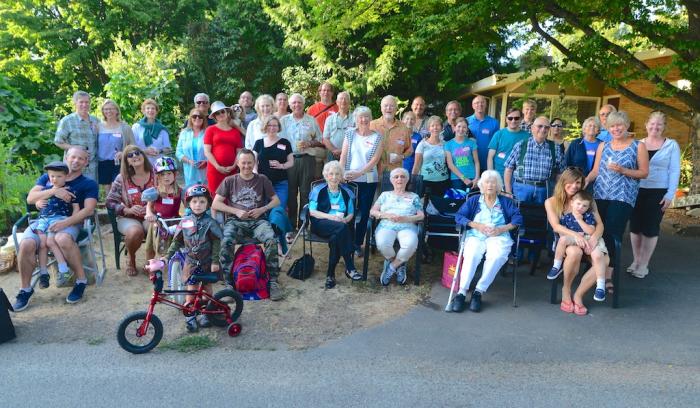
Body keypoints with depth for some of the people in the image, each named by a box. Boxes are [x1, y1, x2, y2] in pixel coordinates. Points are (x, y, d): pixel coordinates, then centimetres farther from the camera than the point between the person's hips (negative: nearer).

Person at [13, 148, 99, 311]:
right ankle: (25, 289, -7)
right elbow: (30, 198, 5)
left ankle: (81, 280, -19)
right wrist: (54, 191, -13)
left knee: (63, 239, -38)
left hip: (69, 222, -3)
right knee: (26, 245, -28)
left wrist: (66, 222, -22)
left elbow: (89, 210, -7)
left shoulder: (89, 184, 7)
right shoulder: (47, 177, 18)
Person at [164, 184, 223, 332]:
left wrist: (215, 261, -13)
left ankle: (206, 313, 29)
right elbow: (177, 241, 4)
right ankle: (190, 316, 17)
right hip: (191, 261, 2)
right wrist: (167, 256, -1)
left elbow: (217, 242, -11)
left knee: (207, 287, 12)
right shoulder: (184, 221, -4)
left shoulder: (210, 222, -12)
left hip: (207, 262, -1)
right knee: (191, 289, 3)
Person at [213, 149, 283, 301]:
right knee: (225, 243, -32)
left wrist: (262, 209, -6)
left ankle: (273, 281, -18)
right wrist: (236, 211, -7)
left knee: (271, 240, -31)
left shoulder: (262, 180, 12)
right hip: (235, 221, 0)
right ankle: (230, 284, -19)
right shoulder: (229, 181, 10)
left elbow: (276, 201, 12)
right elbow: (215, 204, 6)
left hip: (258, 221, 0)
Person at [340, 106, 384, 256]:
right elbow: (343, 155, 1)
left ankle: (357, 244, 18)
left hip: (369, 180, 0)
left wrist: (359, 173, -17)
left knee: (364, 213, 5)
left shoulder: (377, 137, 1)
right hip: (350, 179, 0)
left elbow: (375, 159, -7)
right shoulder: (350, 134, 5)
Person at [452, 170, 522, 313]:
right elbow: (459, 216, 8)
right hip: (475, 236, 0)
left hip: (499, 237, 0)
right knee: (471, 255, -34)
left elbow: (518, 218, 7)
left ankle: (479, 291, -28)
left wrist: (502, 229, -9)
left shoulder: (506, 202, 21)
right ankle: (461, 292, -34)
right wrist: (477, 225, -5)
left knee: (497, 257, -35)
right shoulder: (473, 200, 21)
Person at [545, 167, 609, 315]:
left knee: (602, 258, -31)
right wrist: (574, 235, -25)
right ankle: (566, 291, -13)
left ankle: (578, 295, -14)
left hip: (586, 240, 3)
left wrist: (594, 237, -17)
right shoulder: (551, 202, 8)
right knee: (575, 252, -39)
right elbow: (556, 226, -6)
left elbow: (599, 224, 6)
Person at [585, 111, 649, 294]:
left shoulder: (638, 146, 3)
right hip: (600, 196, 3)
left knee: (612, 235, -10)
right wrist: (586, 180, -9)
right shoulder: (603, 146, 12)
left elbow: (644, 172, 1)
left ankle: (608, 275, -4)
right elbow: (595, 170, 11)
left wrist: (622, 170, -13)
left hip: (623, 197, -3)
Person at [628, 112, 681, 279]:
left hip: (657, 193, -2)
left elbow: (674, 171, -2)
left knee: (650, 228, 2)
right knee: (635, 226, 7)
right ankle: (636, 260, 21)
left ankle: (644, 264, 14)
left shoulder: (672, 145, 0)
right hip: (636, 190, 2)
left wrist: (670, 194, -9)